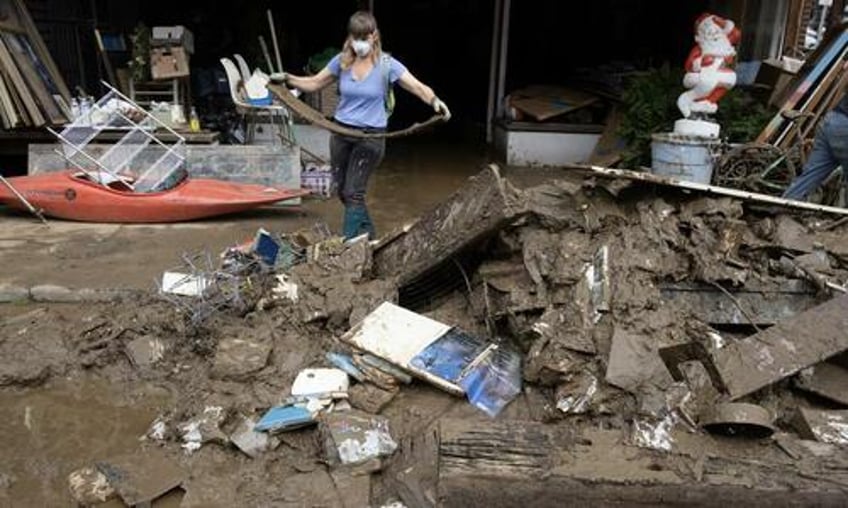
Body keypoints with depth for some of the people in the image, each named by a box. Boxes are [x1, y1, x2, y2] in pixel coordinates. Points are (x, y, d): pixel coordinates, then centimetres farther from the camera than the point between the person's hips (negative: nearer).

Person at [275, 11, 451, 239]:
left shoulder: (386, 65, -10)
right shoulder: (341, 61, -1)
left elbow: (418, 87, -19)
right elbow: (314, 84, 10)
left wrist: (434, 100, -39)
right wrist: (287, 78, -4)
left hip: (371, 137, -4)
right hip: (341, 134, 5)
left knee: (353, 192, -9)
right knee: (342, 191, 13)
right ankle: (368, 234, 33)